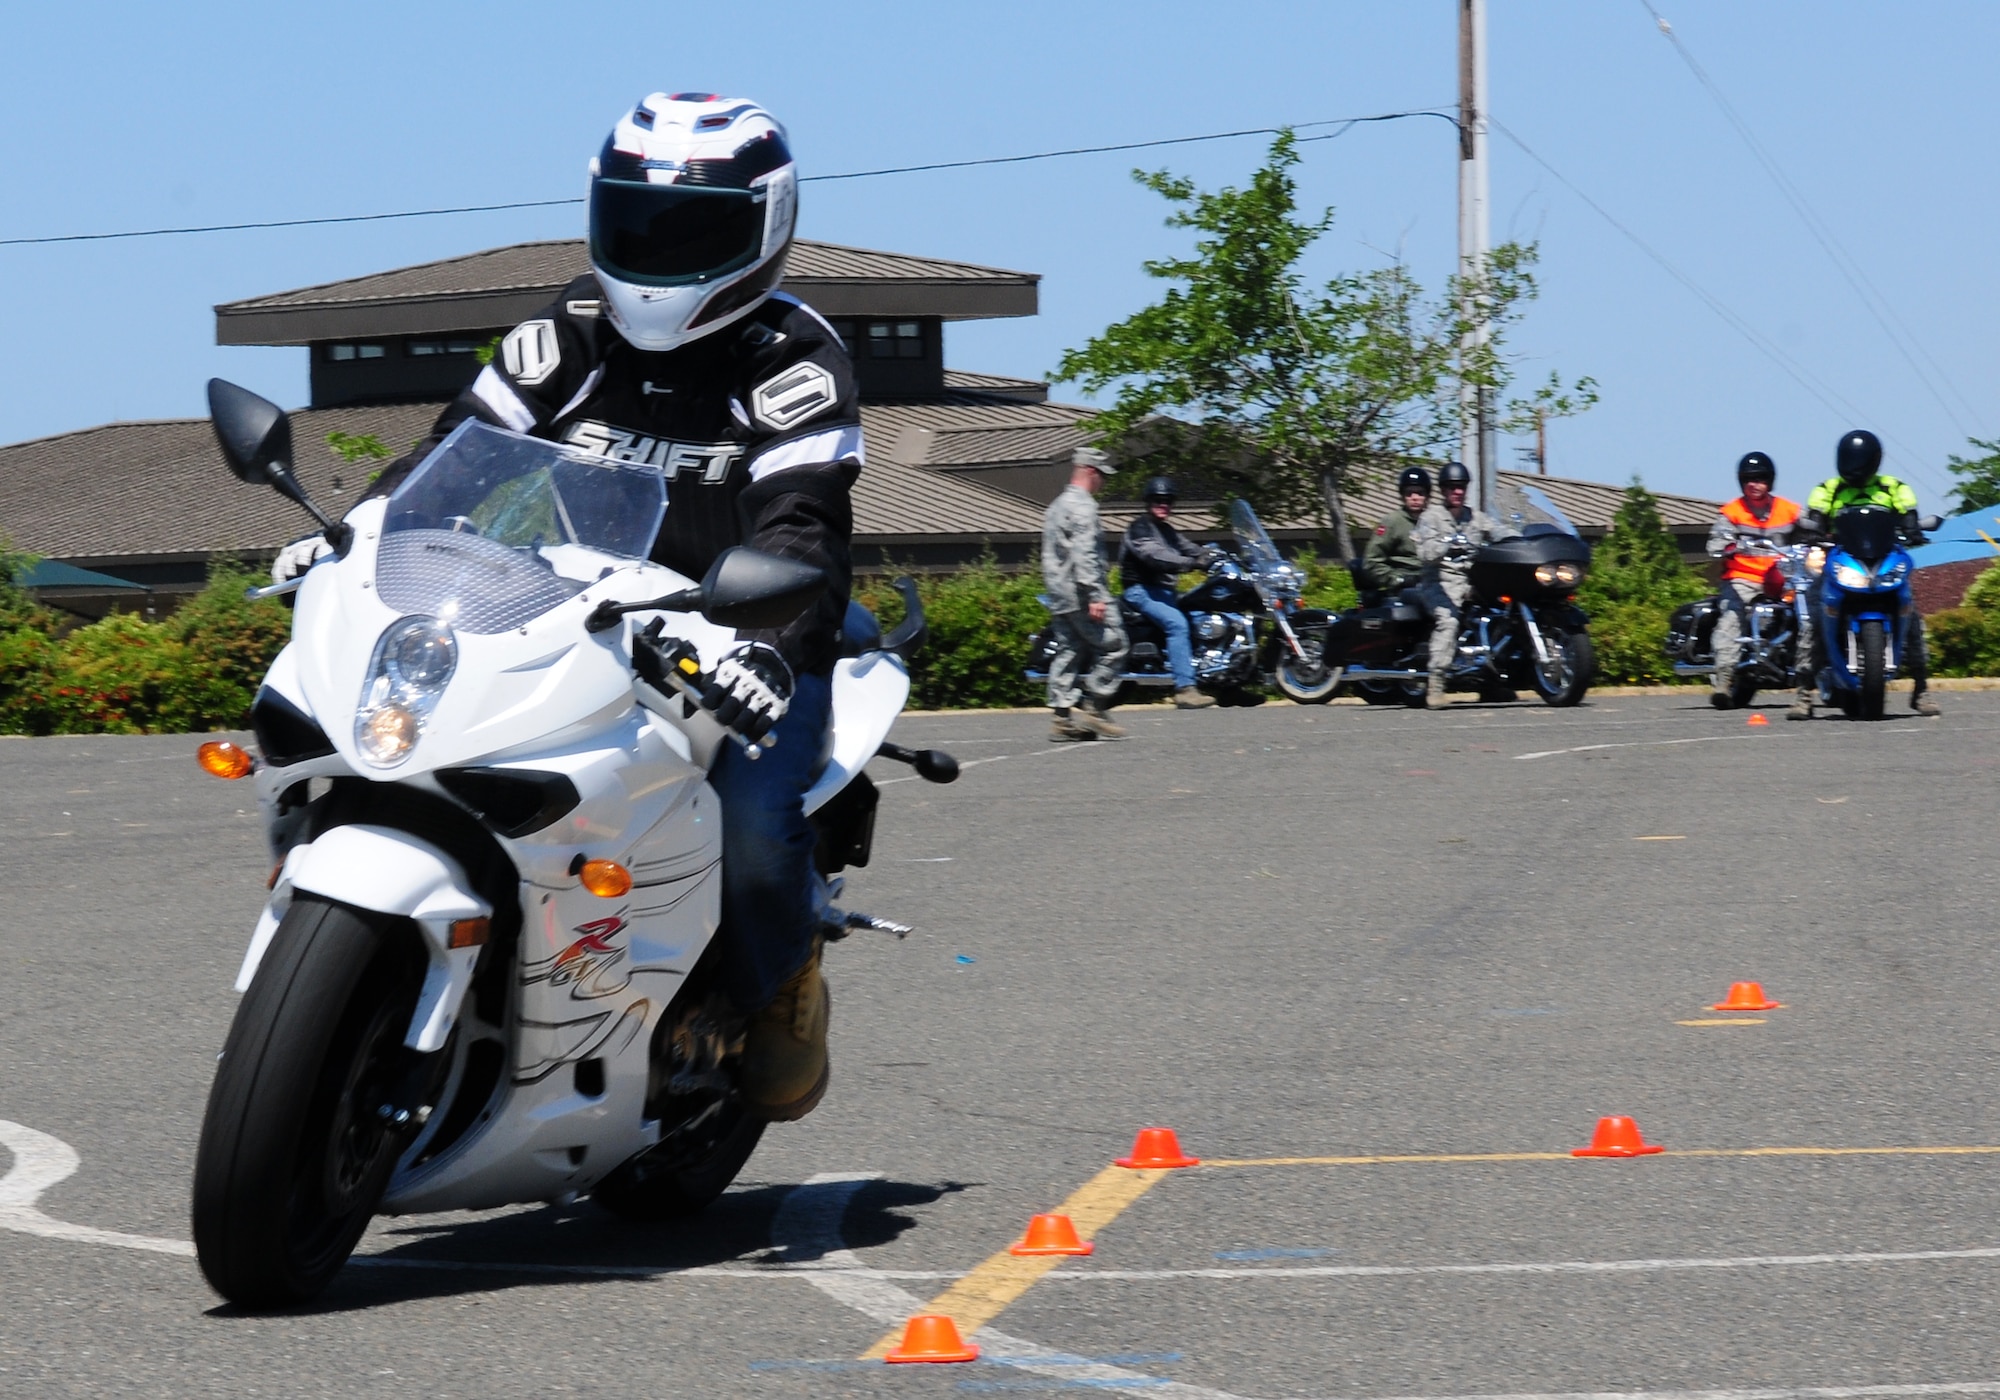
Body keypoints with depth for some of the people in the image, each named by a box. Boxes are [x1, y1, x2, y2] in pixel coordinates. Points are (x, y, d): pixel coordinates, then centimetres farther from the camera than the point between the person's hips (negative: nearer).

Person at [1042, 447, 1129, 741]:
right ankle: (1092, 708, -9)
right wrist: (1095, 595, -23)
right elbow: (1084, 553, -20)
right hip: (1081, 594, -10)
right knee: (1112, 646, -6)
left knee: (1068, 652, 8)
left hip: (1059, 597, 10)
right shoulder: (1082, 505, -11)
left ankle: (1063, 717, 4)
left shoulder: (1057, 506, 21)